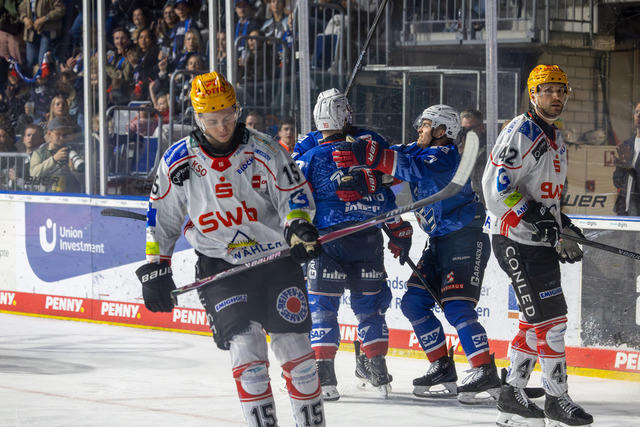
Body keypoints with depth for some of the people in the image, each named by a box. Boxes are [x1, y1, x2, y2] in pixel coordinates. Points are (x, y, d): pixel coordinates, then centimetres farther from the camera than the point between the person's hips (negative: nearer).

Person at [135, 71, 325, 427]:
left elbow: (295, 193, -3)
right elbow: (162, 217, 7)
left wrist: (299, 226, -23)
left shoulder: (264, 152, -7)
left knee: (295, 347, 2)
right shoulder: (179, 161, -4)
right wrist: (155, 267, 6)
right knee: (246, 345, -15)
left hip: (277, 258, 0)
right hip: (221, 266, 0)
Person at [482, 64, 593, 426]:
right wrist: (537, 217, -25)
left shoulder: (556, 139, 17)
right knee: (550, 318, -10)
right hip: (517, 241, -10)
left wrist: (565, 226, 16)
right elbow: (496, 186, -21)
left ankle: (513, 396, 21)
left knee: (537, 321, 13)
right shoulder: (521, 132, -14)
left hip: (542, 244, 10)